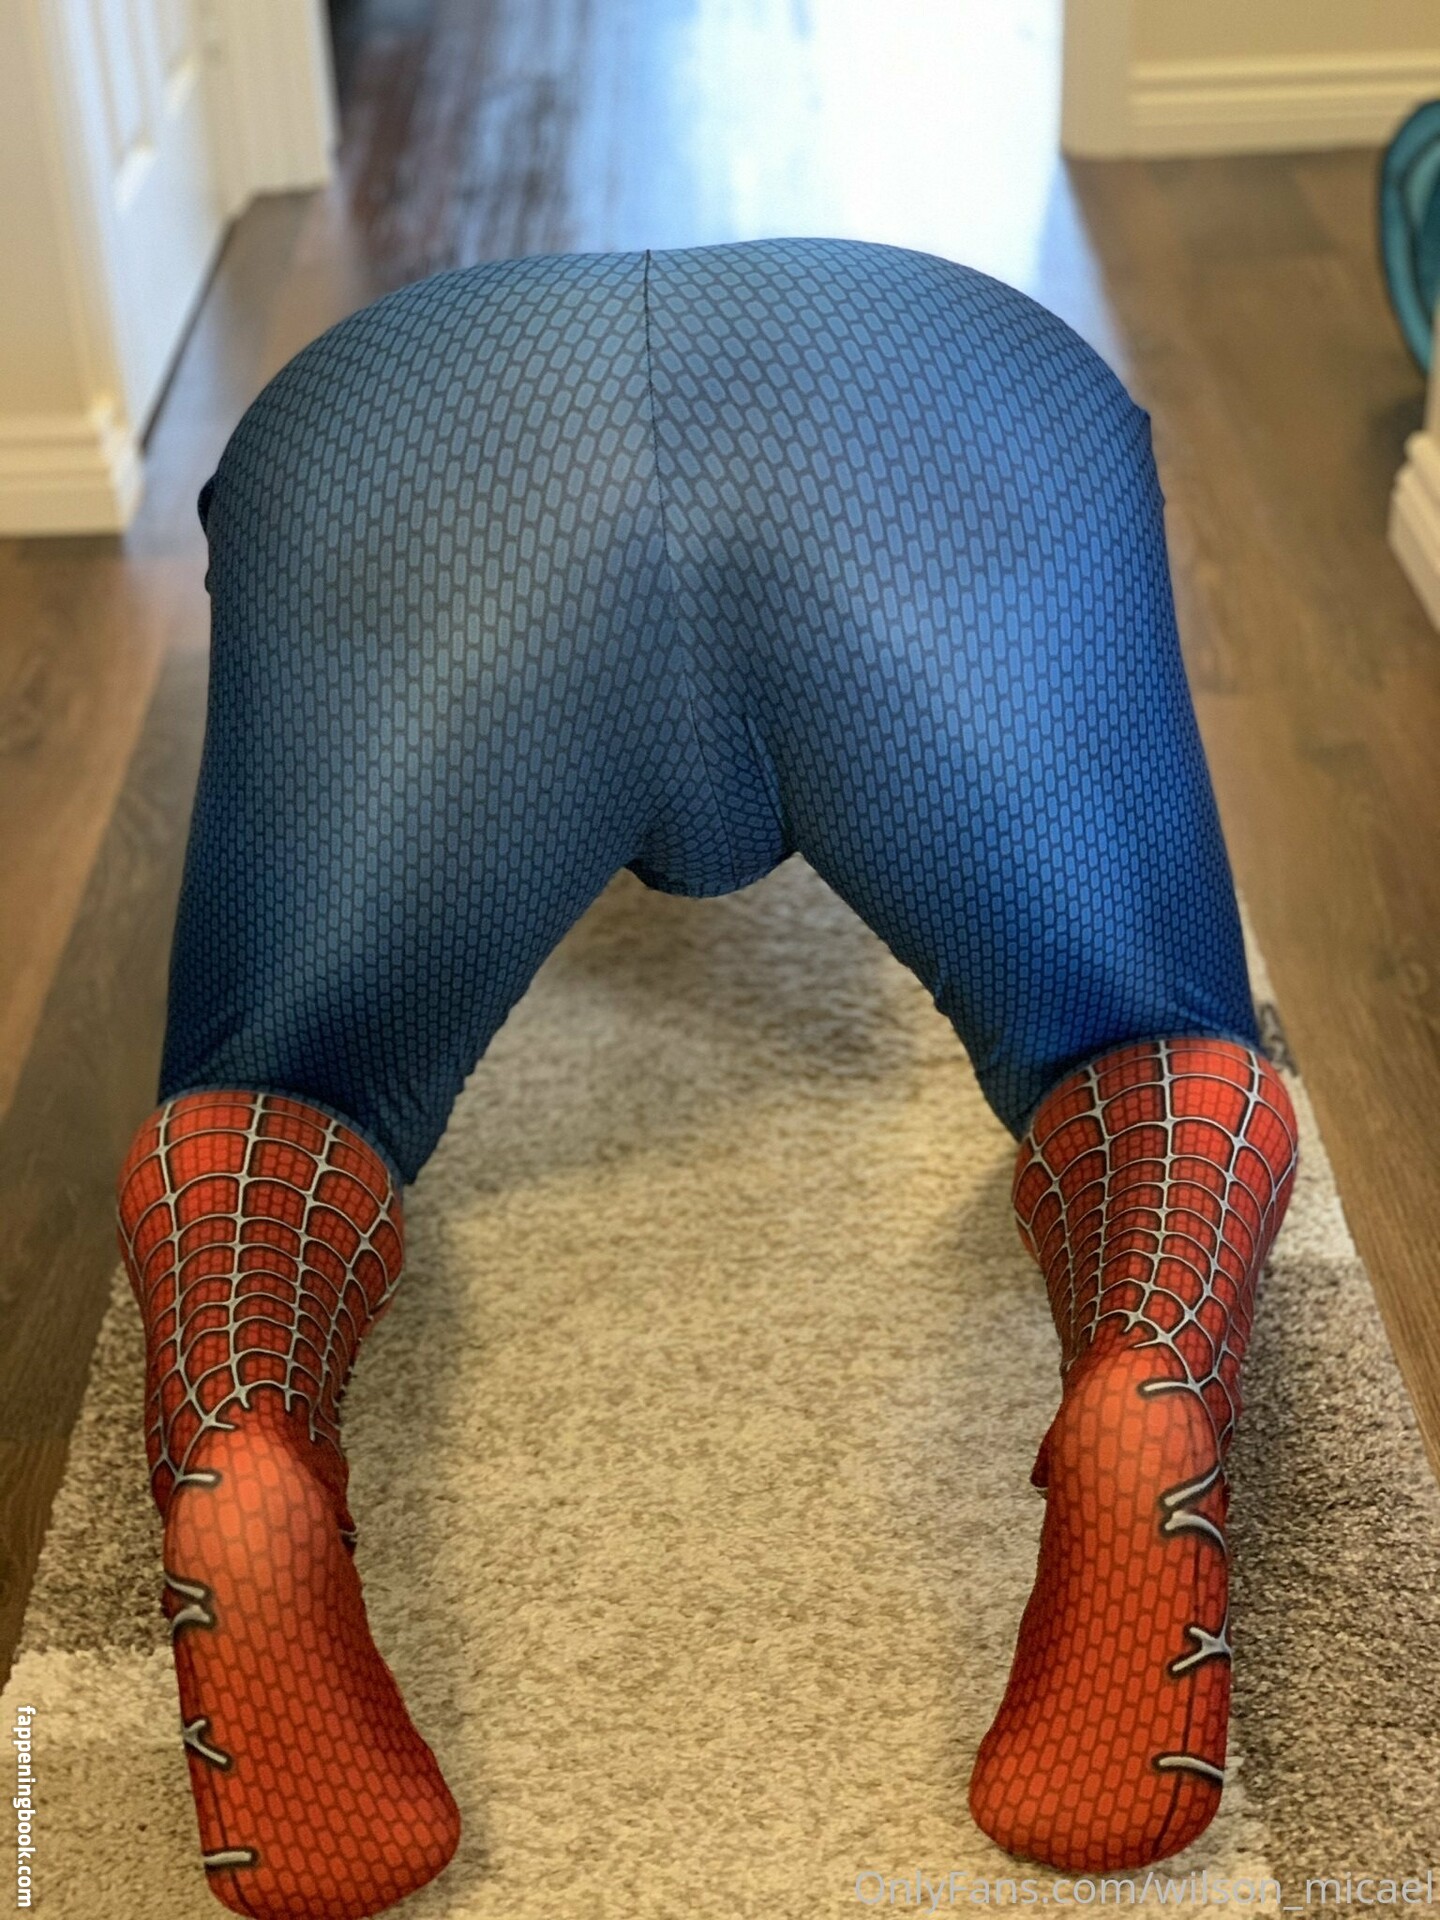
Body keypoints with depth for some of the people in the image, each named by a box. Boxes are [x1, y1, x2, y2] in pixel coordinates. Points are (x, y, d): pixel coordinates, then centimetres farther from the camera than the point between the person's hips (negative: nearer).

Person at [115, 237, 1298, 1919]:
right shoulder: (985, 361, 46)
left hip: (412, 448, 1)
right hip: (944, 416, 0)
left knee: (273, 1098, 13)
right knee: (1152, 1055, 12)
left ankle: (239, 1470, -21)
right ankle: (1145, 1393, -23)